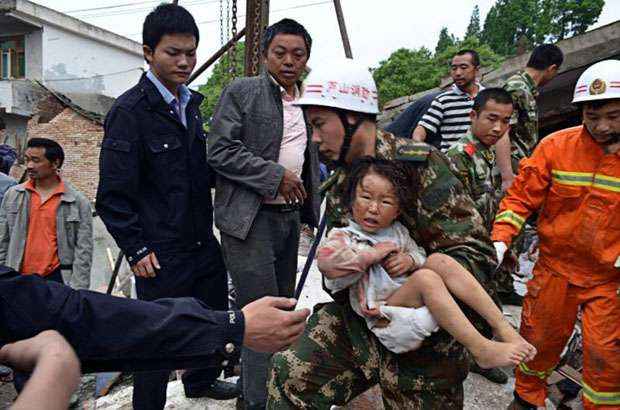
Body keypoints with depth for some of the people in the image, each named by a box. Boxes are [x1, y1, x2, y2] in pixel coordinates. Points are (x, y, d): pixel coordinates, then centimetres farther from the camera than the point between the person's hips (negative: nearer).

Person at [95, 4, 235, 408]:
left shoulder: (190, 104, 9)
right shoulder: (130, 111, -14)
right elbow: (113, 195, -14)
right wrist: (136, 249, -15)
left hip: (204, 242, 8)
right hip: (161, 254, -8)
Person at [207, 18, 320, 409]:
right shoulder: (241, 91, -5)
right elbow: (220, 151, -13)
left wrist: (313, 205, 15)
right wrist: (276, 176, -16)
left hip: (290, 216, 7)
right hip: (250, 218, -7)